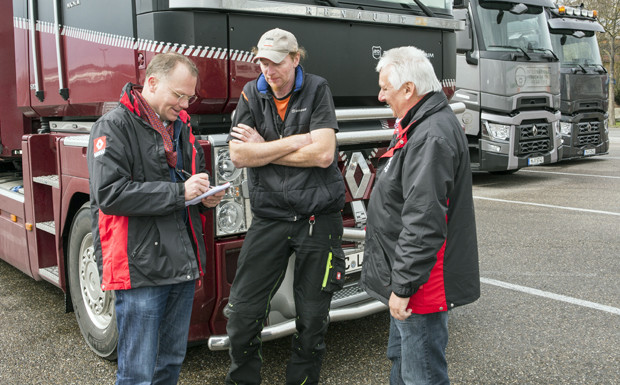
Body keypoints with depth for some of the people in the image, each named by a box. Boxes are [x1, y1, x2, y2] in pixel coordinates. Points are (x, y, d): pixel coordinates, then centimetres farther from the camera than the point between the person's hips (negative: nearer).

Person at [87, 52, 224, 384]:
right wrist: (179, 192, -20)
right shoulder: (114, 126, -8)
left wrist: (205, 196, 4)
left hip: (183, 266, 7)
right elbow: (109, 194, -19)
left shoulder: (182, 127, 16)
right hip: (141, 267, -7)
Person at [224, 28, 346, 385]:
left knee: (313, 316, 8)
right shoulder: (252, 94, 4)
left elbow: (323, 154, -16)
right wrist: (296, 142, -13)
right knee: (243, 311, 0)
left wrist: (263, 149, -9)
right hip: (270, 217, 2)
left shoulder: (317, 90, -4)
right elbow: (238, 155, -8)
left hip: (319, 217, -2)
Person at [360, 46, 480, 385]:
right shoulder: (421, 126, 13)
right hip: (408, 279, 11)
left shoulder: (432, 136, -23)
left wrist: (403, 286, -24)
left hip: (422, 288, -11)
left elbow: (424, 222, -29)